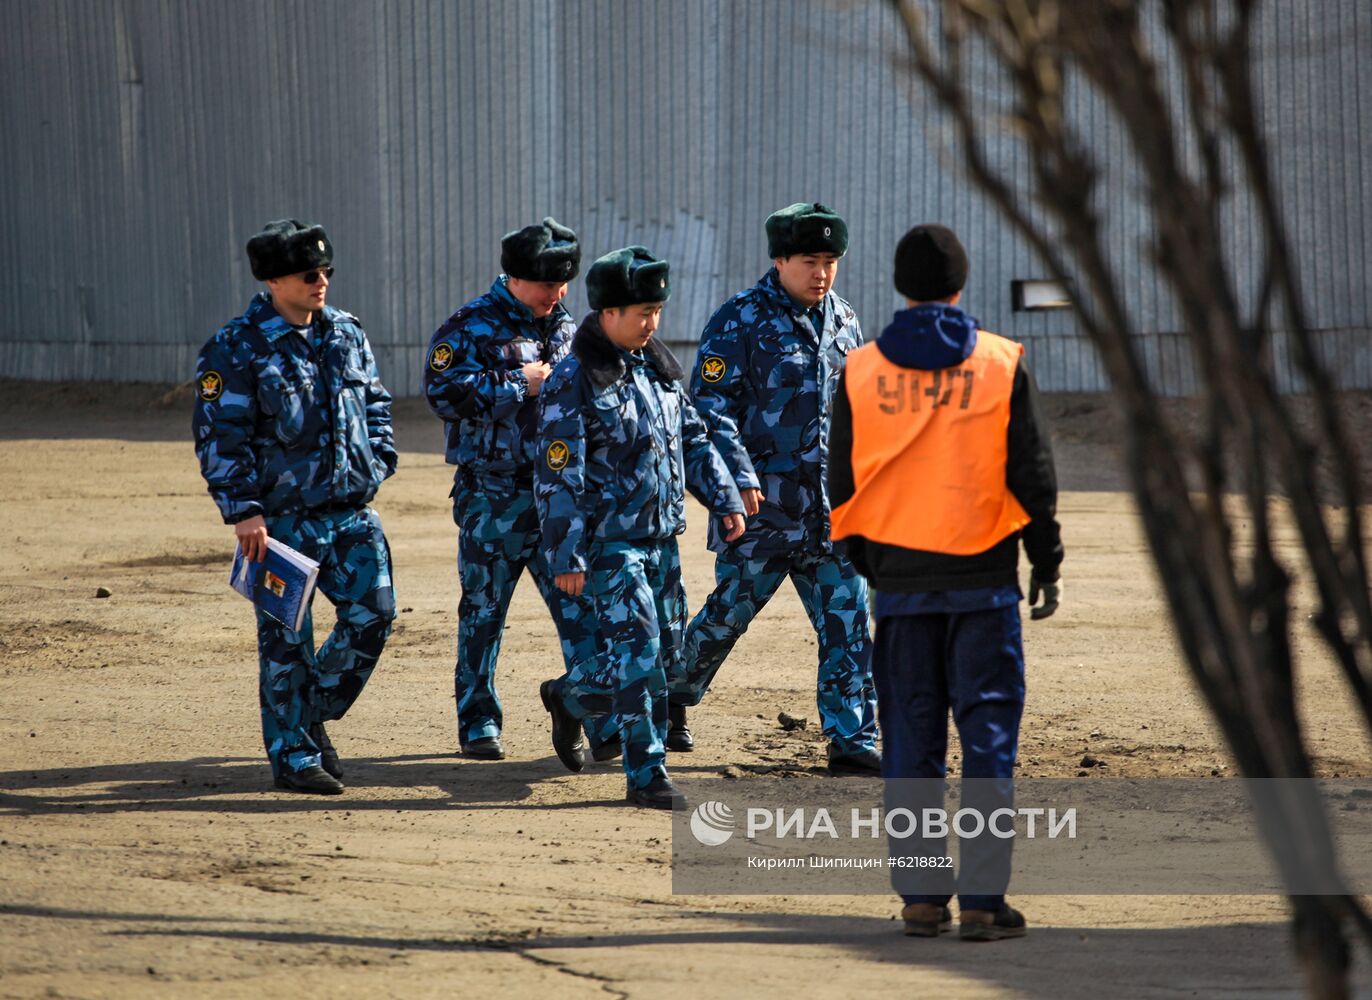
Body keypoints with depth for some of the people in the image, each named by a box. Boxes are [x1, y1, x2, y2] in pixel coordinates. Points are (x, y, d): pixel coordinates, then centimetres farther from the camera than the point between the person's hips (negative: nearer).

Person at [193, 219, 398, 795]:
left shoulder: (346, 334, 10)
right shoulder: (237, 350, -9)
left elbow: (375, 402, 22)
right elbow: (219, 438, -11)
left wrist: (377, 462, 9)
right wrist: (243, 511, -16)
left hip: (351, 510, 6)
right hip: (282, 517, -6)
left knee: (372, 613, 1)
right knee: (286, 639, 0)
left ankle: (314, 714, 22)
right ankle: (293, 756, 10)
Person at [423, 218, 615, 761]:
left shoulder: (564, 326, 14)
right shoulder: (471, 327, -6)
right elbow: (443, 392, -18)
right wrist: (517, 385, -16)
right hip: (494, 495, -4)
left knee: (580, 605, -4)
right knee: (484, 610, 5)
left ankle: (604, 724, -7)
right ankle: (478, 724, 17)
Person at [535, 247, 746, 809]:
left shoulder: (655, 367, 10)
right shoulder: (575, 381, -13)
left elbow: (692, 439, 19)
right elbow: (557, 476, -14)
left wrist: (724, 500, 7)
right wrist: (567, 557, -17)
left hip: (661, 539, 8)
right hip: (611, 544, -8)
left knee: (667, 661, 12)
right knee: (639, 655, -12)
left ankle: (568, 699, 35)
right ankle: (646, 775, -6)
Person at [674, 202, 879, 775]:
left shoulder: (843, 322, 12)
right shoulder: (741, 320, -7)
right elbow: (710, 406, -11)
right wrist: (739, 480, -20)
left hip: (831, 505, 5)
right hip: (762, 502, -5)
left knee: (846, 620, -2)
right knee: (731, 609, 4)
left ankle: (853, 742, 1)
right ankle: (671, 700, 27)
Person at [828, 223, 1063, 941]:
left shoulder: (861, 371, 2)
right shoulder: (1001, 363, -2)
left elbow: (843, 483, 6)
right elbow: (1032, 472, -2)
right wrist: (1046, 561, 8)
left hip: (900, 581, 2)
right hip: (983, 580, -2)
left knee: (910, 738, 8)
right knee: (988, 734, 1)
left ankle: (921, 896, 8)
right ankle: (982, 898, -3)